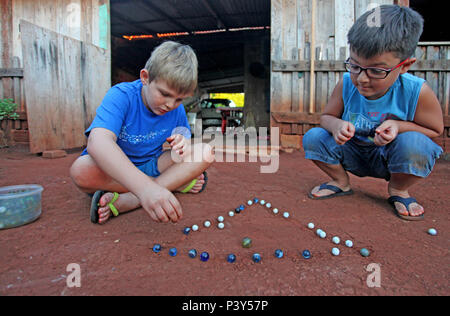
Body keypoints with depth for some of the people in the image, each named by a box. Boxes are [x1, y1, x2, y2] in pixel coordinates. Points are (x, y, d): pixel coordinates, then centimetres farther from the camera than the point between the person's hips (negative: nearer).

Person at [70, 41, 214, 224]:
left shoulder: (177, 109, -6)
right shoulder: (121, 96, -22)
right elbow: (97, 142, -41)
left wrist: (183, 145, -19)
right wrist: (145, 187, -57)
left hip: (151, 166, 4)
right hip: (114, 170, -3)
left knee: (205, 154, -16)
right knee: (81, 170, -37)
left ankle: (122, 202, -28)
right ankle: (175, 183, -20)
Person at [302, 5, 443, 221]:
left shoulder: (415, 91, -21)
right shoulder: (346, 85, -16)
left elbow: (435, 130, -7)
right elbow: (326, 116, -2)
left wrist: (399, 125, -27)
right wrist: (336, 125, -28)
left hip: (394, 159, -2)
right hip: (355, 155, 2)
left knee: (414, 144, -34)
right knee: (312, 138, -18)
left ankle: (398, 189, 0)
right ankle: (341, 182, 8)